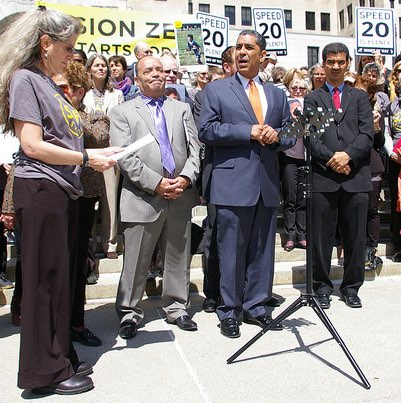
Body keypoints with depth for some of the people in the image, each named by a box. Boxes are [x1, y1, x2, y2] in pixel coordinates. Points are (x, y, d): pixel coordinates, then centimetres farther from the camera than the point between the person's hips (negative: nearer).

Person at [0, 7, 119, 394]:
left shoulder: (51, 85, 19)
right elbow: (33, 145, -15)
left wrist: (97, 152, 9)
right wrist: (86, 157, -10)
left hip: (63, 190, 9)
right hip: (40, 189, -8)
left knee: (62, 276, 13)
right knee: (45, 279, -1)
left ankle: (60, 358, 26)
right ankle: (45, 372, 13)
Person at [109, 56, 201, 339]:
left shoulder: (182, 109, 16)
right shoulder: (122, 112, 6)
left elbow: (195, 148, 8)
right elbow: (124, 157, -6)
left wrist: (186, 177, -9)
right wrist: (156, 183, -14)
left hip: (181, 196, 3)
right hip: (143, 198, -3)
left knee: (178, 257, 12)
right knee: (136, 261, 3)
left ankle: (176, 307, 27)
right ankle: (129, 312, 19)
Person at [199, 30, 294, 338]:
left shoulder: (277, 94, 18)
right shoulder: (217, 90, 6)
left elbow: (290, 136, 18)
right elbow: (206, 130, -6)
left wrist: (276, 135, -6)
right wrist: (248, 131, -13)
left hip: (268, 184, 4)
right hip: (233, 183, -4)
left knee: (263, 250, 10)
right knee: (231, 251, 1)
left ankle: (256, 307, 25)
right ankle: (229, 312, 15)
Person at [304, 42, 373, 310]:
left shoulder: (360, 97, 16)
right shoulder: (312, 98, 12)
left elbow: (367, 133, 4)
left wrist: (348, 155, -12)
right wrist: (330, 158, -13)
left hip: (356, 176, 2)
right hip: (323, 176, -1)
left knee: (355, 237, 7)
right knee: (322, 237, 4)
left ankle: (351, 287, 21)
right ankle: (322, 286, 18)